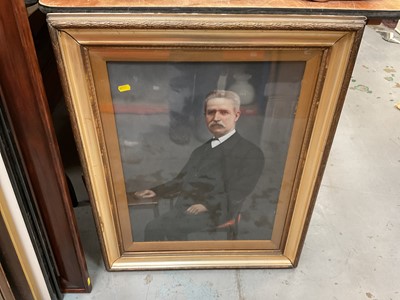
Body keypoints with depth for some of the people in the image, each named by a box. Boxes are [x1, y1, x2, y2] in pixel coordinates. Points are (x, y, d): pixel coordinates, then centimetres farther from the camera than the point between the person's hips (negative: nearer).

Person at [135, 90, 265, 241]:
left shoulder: (250, 152, 0)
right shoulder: (200, 150, 24)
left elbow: (236, 195, -9)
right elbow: (181, 181, 23)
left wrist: (207, 204, -21)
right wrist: (156, 191, 9)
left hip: (213, 212, -6)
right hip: (182, 208, 6)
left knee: (167, 228, -28)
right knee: (152, 228, -20)